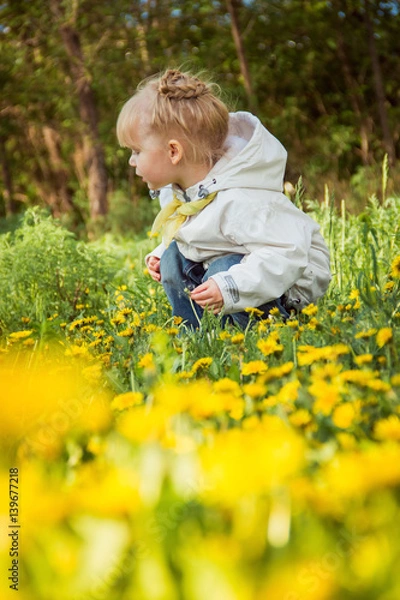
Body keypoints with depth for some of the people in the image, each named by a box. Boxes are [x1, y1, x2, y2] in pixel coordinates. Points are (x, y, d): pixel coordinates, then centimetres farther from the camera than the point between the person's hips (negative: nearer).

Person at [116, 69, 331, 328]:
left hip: (293, 278, -9)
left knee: (223, 271, -32)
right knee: (174, 259, -1)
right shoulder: (176, 191, -4)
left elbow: (288, 253, -39)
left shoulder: (238, 202, -35)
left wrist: (229, 288, -47)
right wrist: (161, 254, 0)